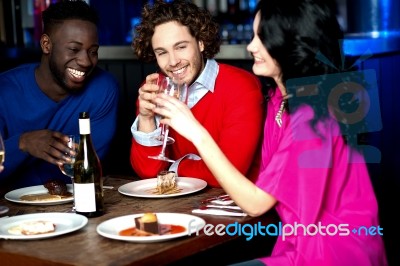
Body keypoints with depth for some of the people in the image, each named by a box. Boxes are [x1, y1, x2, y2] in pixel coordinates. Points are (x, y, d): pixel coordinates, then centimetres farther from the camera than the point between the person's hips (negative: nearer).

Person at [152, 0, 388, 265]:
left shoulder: (312, 115, -22)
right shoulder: (282, 96, 4)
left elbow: (256, 203, -19)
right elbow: (268, 186, 0)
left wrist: (198, 134, -19)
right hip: (303, 241, 7)